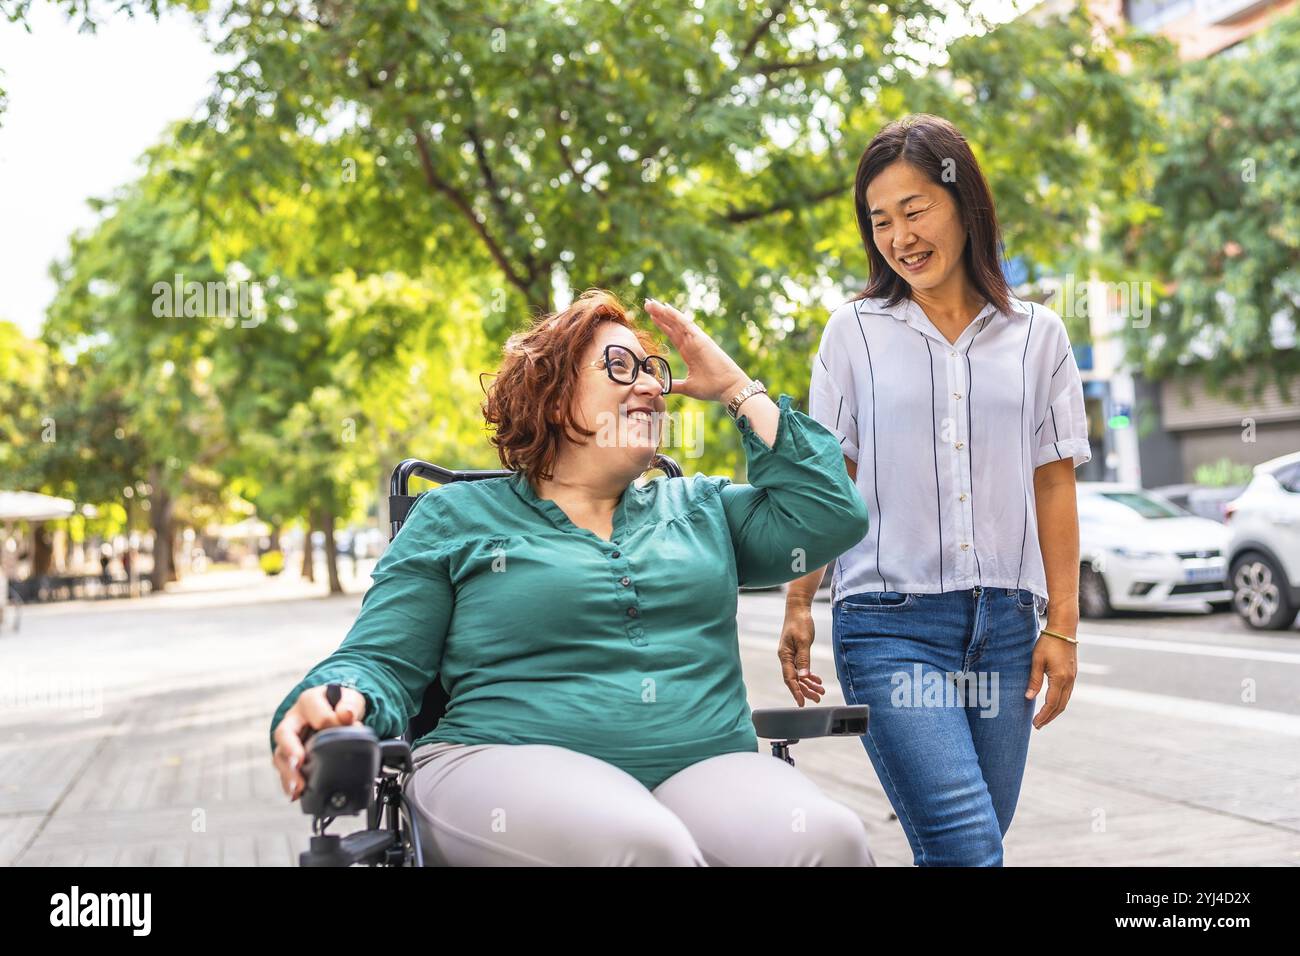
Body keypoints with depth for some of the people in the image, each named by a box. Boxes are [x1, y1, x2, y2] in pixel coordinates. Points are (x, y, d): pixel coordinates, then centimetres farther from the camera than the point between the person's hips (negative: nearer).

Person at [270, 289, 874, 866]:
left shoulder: (700, 508, 25)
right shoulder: (456, 517, 16)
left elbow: (831, 516, 13)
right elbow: (381, 661, 9)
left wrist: (737, 390, 18)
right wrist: (339, 703, -16)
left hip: (706, 766, 3)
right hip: (511, 761, -2)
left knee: (825, 837, -31)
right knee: (640, 847, -38)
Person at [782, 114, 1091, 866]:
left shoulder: (1037, 335, 9)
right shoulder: (854, 332, 5)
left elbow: (1054, 486, 8)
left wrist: (1062, 627, 4)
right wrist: (799, 605, -1)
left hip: (1003, 625, 3)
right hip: (890, 622, -2)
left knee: (974, 842, 6)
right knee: (968, 847, -16)